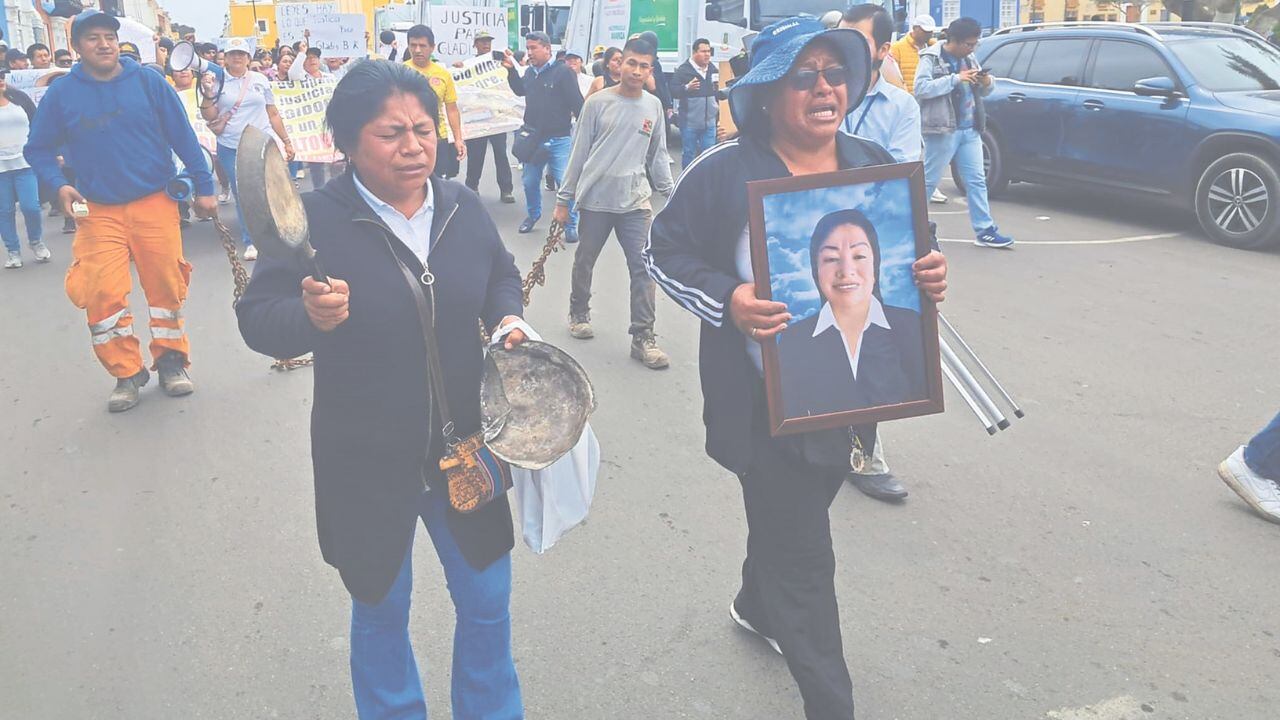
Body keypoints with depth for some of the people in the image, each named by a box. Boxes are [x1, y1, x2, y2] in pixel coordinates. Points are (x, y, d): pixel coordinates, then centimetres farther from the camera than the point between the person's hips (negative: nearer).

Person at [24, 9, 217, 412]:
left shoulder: (148, 82, -1)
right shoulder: (61, 94, 1)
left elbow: (183, 136, 1)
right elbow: (39, 150, 10)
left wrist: (203, 187, 0)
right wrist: (59, 185, -7)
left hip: (156, 203, 0)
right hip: (99, 211, 1)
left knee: (165, 285, 4)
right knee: (102, 293, -6)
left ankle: (171, 361, 23)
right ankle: (127, 373, 10)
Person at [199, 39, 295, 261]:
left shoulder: (260, 80, 9)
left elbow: (273, 114, 12)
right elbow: (209, 117, 3)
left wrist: (286, 141, 9)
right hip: (231, 148, 0)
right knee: (242, 196, 2)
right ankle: (250, 242, 11)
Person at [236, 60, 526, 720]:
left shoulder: (463, 207, -2)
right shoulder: (314, 220, -15)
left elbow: (501, 276, 15)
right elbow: (256, 318, -14)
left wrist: (506, 318, -6)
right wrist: (311, 318, -34)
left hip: (465, 451, 4)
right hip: (367, 465, -3)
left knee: (487, 602, 17)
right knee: (380, 610, 18)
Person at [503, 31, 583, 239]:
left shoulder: (563, 72, -12)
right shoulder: (529, 72, 8)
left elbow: (577, 104, -15)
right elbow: (520, 91, 28)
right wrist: (511, 69, 16)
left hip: (559, 140, -6)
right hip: (533, 139, 6)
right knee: (530, 182, 15)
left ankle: (570, 225, 7)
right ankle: (532, 214, 37)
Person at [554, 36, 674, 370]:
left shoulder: (654, 106, 6)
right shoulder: (597, 103, -2)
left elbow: (658, 155, 13)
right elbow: (578, 153, 0)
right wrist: (563, 199, 1)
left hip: (635, 201, 1)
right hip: (594, 199, -1)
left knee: (643, 268, -6)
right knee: (584, 263, 12)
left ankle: (643, 337, -1)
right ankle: (579, 314, 36)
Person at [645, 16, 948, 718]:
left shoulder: (874, 165, 1)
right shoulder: (723, 172, -14)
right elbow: (665, 251, -6)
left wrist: (929, 273, -11)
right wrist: (725, 300, -24)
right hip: (764, 403, -6)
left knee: (789, 518, 27)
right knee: (802, 555, 2)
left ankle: (756, 605, 57)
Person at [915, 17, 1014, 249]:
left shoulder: (969, 59, 14)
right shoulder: (931, 58, -7)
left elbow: (983, 91, 20)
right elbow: (921, 89, -21)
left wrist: (988, 82, -4)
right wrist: (955, 78, -23)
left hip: (970, 130, 7)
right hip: (943, 131, -7)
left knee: (977, 181, 5)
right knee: (928, 180, 2)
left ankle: (985, 231, 7)